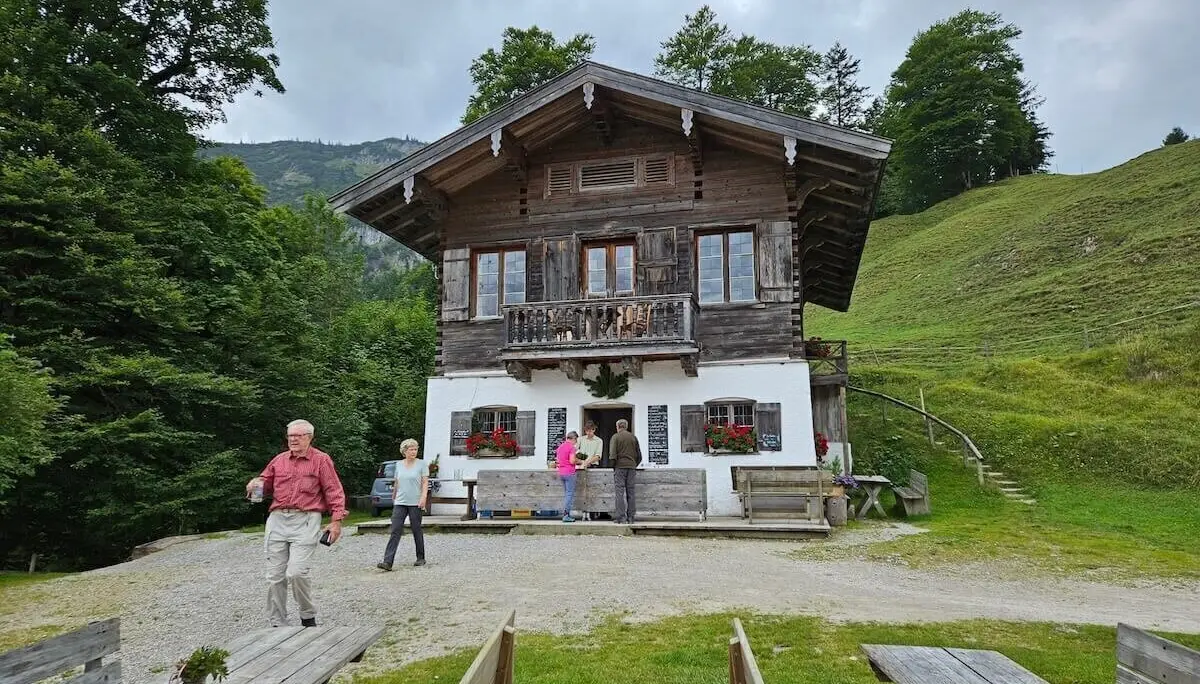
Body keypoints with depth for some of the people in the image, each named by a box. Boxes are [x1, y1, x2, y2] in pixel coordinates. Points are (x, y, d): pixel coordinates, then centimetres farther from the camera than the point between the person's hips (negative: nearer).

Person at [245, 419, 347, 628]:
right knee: (275, 576, 5)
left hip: (305, 521, -5)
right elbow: (265, 484, 24)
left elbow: (334, 492, 0)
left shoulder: (321, 460, 2)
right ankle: (277, 624, 17)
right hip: (277, 519, 5)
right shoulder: (279, 460, 15)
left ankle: (308, 617, 8)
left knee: (296, 572, -15)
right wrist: (255, 484, -1)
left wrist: (336, 521, -7)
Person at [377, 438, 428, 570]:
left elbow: (425, 483, -5)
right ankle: (387, 562, -11)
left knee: (417, 531, 6)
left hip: (415, 503, -3)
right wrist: (393, 497, 22)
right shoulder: (399, 465, 10)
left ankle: (420, 558, 21)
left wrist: (424, 496, -18)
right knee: (395, 531, -6)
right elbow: (396, 483, 19)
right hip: (400, 503, 3)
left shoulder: (422, 464, -1)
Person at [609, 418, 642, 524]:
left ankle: (621, 517, -5)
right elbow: (639, 455, 12)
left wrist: (613, 465, 2)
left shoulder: (615, 437, -2)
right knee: (630, 492, 7)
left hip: (620, 466, -4)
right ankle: (630, 518, 8)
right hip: (631, 467, 4)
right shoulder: (633, 437, 12)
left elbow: (612, 454, -11)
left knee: (620, 492, -2)